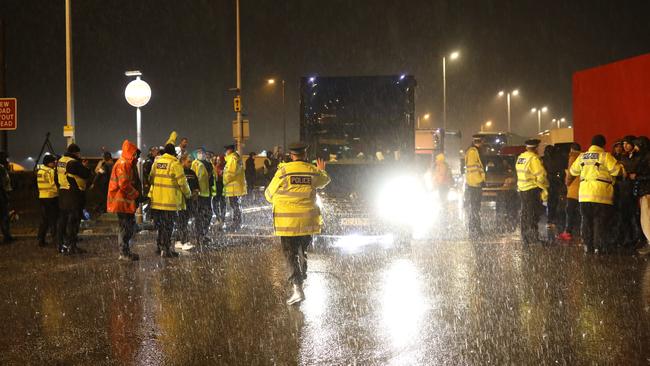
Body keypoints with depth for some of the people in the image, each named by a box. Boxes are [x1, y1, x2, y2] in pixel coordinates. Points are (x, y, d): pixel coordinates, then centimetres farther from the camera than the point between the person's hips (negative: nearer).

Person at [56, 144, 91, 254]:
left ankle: (61, 245, 19)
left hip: (63, 193, 9)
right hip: (74, 194, -9)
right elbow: (86, 174, -16)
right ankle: (70, 246, -4)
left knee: (63, 219, 13)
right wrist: (85, 167, 7)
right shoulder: (73, 163, -17)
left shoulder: (60, 161, 10)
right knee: (73, 220, -5)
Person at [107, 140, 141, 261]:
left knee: (130, 227, 14)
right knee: (126, 228, -5)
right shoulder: (122, 164, -16)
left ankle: (126, 251, 22)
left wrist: (138, 194, 11)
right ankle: (124, 253, 1)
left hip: (128, 201, 11)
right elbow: (124, 185, -23)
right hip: (122, 202, -11)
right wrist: (137, 194, -16)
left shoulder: (128, 164, 18)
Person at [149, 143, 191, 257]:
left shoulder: (156, 162, 7)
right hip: (170, 200, -6)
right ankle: (166, 249, 0)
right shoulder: (175, 164, -11)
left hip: (156, 200, 6)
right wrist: (188, 193, 5)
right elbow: (182, 182, -10)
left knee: (160, 225, 17)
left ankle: (160, 246, 23)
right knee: (168, 226, 0)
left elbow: (151, 178, 16)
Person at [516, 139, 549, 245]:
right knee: (533, 215, -4)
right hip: (532, 189, -8)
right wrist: (545, 189, -8)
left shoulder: (520, 157, 9)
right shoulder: (534, 159, -16)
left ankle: (525, 238, 21)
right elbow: (540, 176, -17)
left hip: (522, 189, 8)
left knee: (525, 214, 14)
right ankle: (533, 238, -4)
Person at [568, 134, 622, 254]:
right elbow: (617, 171, -10)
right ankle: (599, 247, 0)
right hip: (601, 195, -4)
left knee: (587, 221, 12)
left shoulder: (582, 157, 11)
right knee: (600, 222, 1)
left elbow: (573, 171, 20)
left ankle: (588, 246, 12)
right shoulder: (605, 156, -6)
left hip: (584, 195, 5)